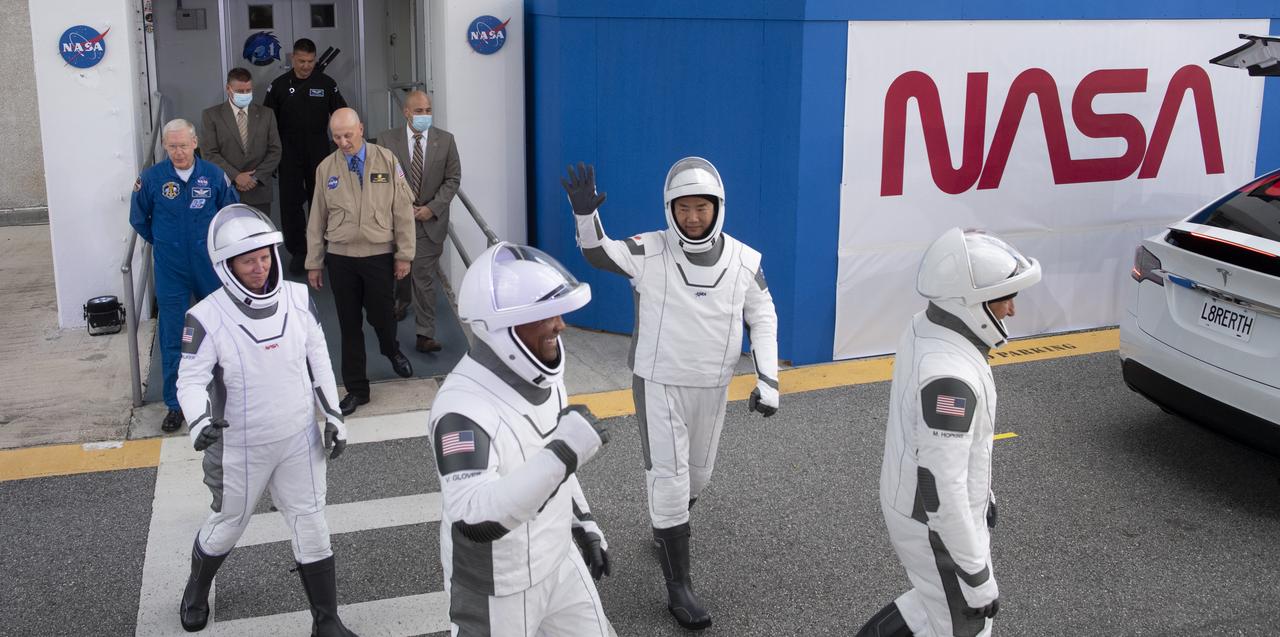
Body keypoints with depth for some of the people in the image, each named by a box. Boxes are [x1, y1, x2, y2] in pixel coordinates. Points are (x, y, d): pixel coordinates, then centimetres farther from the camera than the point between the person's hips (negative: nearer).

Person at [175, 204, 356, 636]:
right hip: (241, 448, -2)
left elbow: (318, 360, 3)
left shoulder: (298, 299, -9)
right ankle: (197, 589, 50)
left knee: (311, 527, 9)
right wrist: (199, 421, -36)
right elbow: (191, 378, -16)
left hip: (299, 439, 2)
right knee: (228, 525, 19)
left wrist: (332, 415, 4)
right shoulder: (208, 317, -19)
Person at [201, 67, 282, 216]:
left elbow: (275, 151, 6)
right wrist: (236, 176, -14)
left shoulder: (266, 114, 10)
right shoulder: (211, 115, 3)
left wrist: (255, 177, -6)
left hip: (259, 192, 2)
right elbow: (211, 153, -3)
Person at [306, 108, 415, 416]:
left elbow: (403, 210, -2)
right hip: (340, 257, 2)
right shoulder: (326, 168, 3)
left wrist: (404, 255, -4)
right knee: (349, 324, 8)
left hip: (379, 255, -2)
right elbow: (317, 218, 7)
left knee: (381, 315, 5)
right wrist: (314, 263, 7)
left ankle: (393, 352, 41)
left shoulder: (386, 160, -3)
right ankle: (356, 389, 21)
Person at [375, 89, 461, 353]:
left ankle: (425, 335, 0)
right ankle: (402, 300, 52)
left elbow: (453, 179, -1)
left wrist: (432, 208, -10)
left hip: (430, 220, -1)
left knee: (424, 276, -4)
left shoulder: (445, 140, -3)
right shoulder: (387, 139, -4)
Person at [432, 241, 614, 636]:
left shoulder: (541, 371, -3)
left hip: (559, 562, 8)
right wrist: (562, 453, -45)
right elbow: (475, 521, -42)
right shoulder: (464, 407, -31)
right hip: (497, 591, -8)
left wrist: (584, 525, 17)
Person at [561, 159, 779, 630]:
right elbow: (598, 253, -18)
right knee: (668, 480, -4)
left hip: (712, 387, 4)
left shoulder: (744, 261, -7)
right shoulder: (649, 252, -15)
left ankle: (665, 529, 51)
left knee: (697, 474, 20)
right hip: (658, 383, -4)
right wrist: (585, 212, -38)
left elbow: (762, 319, 2)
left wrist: (768, 380, -5)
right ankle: (678, 587, 6)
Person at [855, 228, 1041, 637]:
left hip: (911, 502, 9)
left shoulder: (923, 331, -5)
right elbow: (941, 489, -31)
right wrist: (977, 578, -21)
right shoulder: (948, 377, -34)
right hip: (937, 528, -8)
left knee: (945, 600, 29)